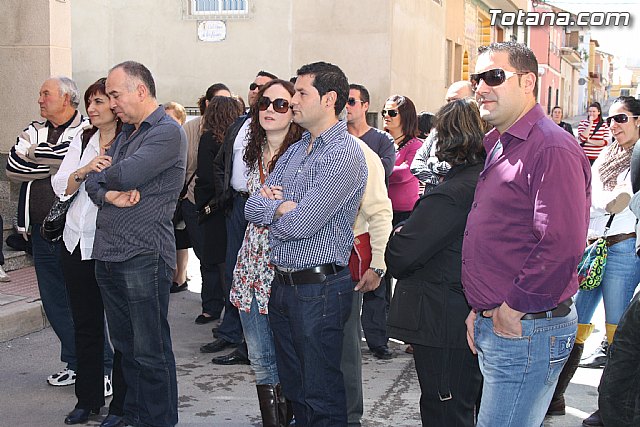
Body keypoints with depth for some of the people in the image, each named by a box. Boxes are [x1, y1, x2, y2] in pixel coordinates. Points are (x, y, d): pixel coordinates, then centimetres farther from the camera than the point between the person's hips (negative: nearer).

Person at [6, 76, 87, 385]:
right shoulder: (34, 132, 14)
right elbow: (13, 167, 0)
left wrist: (35, 154, -11)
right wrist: (53, 163, -9)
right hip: (42, 230, 7)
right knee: (54, 302, 12)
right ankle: (75, 364, 24)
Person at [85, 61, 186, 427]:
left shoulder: (168, 132, -9)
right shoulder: (126, 133, 20)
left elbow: (127, 174, -22)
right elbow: (93, 180, 13)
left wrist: (105, 177, 1)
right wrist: (110, 194, -10)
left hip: (143, 256, -9)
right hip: (107, 255, 9)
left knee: (151, 352, -2)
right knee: (125, 346, 15)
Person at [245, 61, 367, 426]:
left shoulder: (345, 154, -15)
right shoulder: (296, 150, 13)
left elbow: (300, 224, -22)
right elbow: (253, 206, 7)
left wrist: (270, 207, -2)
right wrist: (280, 207, -14)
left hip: (319, 289, -8)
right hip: (283, 284, 8)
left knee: (321, 396, 2)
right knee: (293, 389, 18)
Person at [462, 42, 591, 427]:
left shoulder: (552, 149, -17)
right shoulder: (497, 145, 15)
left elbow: (562, 244, -27)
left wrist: (516, 308, -18)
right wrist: (480, 308, 16)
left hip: (526, 332, -10)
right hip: (493, 324, 10)